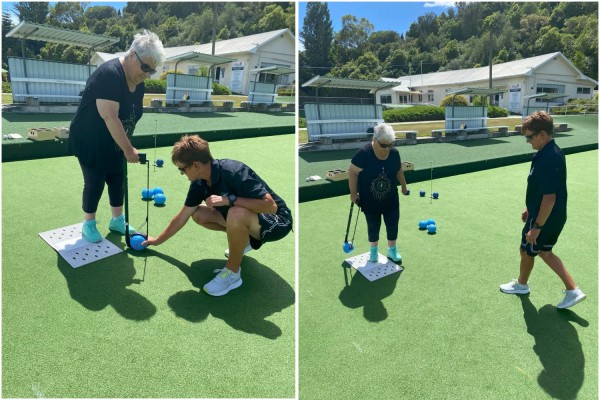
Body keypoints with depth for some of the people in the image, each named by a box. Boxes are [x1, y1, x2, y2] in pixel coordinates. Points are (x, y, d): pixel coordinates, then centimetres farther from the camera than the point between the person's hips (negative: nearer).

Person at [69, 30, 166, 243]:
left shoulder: (138, 83, -1)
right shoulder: (109, 74, -27)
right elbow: (110, 117, -32)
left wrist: (126, 147, 6)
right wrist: (128, 149, -31)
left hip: (114, 144, 8)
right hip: (90, 142, -7)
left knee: (118, 180, 12)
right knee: (95, 183, 1)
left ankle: (117, 220, 27)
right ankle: (88, 224, 19)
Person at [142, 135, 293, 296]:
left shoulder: (234, 172, -29)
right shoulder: (199, 183, -4)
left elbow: (271, 206, -34)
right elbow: (182, 217, 10)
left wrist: (229, 199, -36)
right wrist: (158, 240, 18)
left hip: (276, 220, -8)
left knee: (236, 214, -38)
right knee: (198, 214, 2)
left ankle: (232, 273, -14)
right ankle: (244, 239, 17)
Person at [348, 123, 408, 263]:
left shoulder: (394, 153, -10)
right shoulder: (364, 153, -24)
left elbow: (399, 170, 8)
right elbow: (352, 172, -17)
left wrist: (404, 186, 19)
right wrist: (353, 193, -15)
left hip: (391, 199, 3)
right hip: (370, 200, -3)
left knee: (393, 223, 9)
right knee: (373, 225, 13)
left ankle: (392, 250, 31)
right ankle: (374, 250, 35)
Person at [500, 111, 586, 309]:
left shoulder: (547, 159, -29)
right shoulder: (554, 152, 3)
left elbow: (549, 198, -30)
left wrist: (536, 227, -23)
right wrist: (530, 209, 21)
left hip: (544, 219, -9)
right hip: (556, 217, 9)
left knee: (527, 251, 15)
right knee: (544, 252, 23)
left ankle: (521, 284, 39)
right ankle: (573, 290, 24)